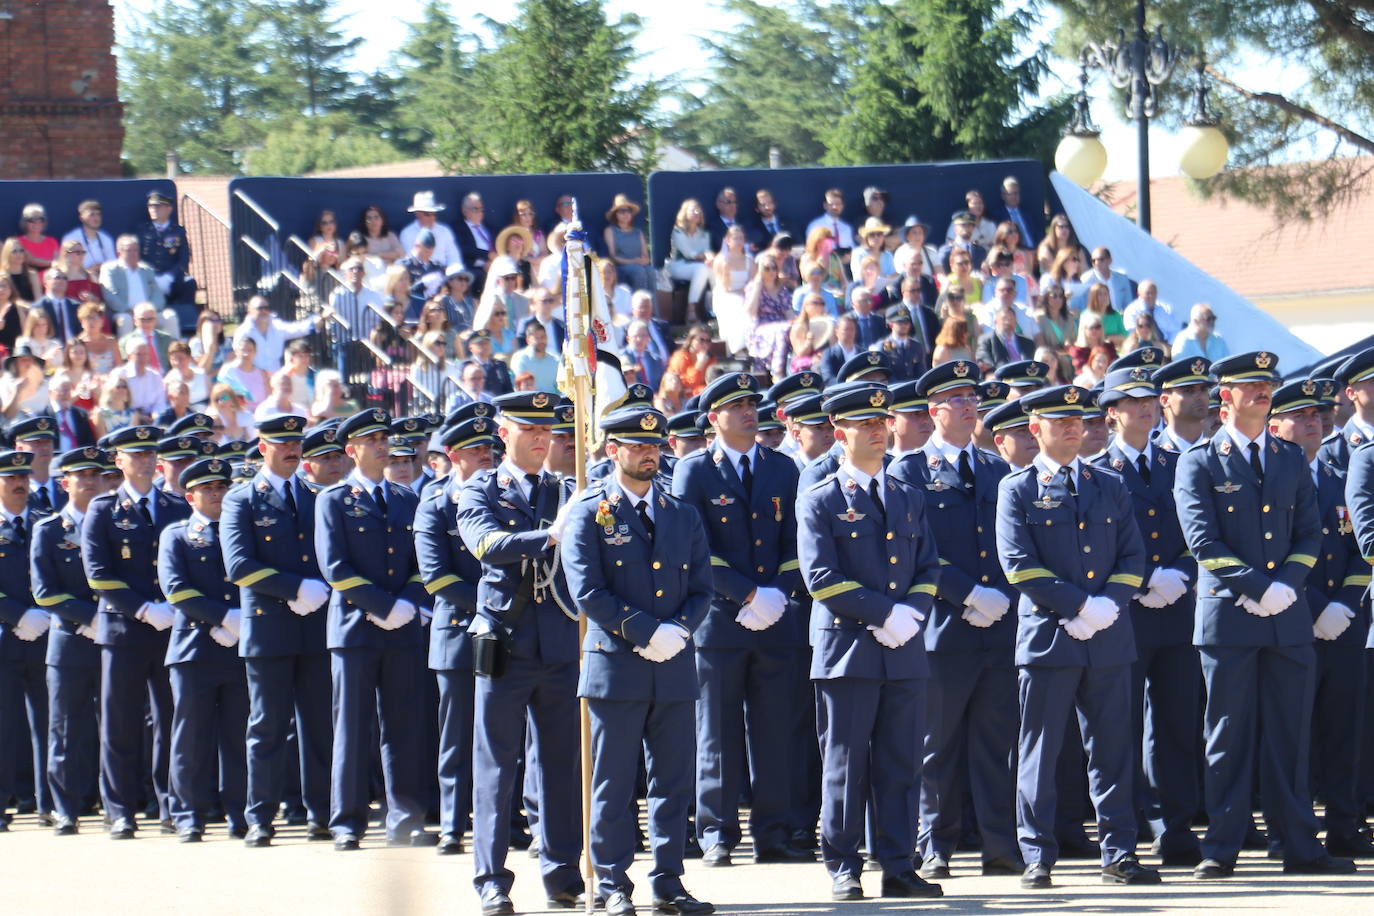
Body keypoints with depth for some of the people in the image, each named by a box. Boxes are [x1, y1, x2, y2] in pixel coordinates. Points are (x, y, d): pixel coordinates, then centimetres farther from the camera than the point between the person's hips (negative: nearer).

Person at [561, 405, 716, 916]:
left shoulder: (682, 516, 14)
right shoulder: (589, 514, -1)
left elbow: (702, 589, 11)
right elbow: (587, 590, -9)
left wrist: (678, 629, -9)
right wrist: (645, 632, -15)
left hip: (675, 668, 4)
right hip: (616, 666, -4)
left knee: (673, 783, 5)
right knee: (614, 784, -1)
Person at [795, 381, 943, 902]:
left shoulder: (909, 499, 16)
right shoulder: (819, 502, 0)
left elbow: (929, 568, 14)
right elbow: (820, 576, -9)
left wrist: (911, 612, -7)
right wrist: (885, 613, -15)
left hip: (905, 651, 4)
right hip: (847, 651, -4)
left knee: (901, 764, 4)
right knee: (845, 766, -1)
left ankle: (898, 868, 9)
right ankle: (843, 871, 5)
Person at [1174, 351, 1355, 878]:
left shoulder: (1292, 460, 15)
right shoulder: (1199, 463, 0)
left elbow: (1309, 534, 11)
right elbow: (1203, 539, -8)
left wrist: (1288, 585, -7)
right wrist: (1260, 587, -15)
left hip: (1288, 617, 4)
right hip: (1228, 617, -4)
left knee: (1291, 733, 5)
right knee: (1229, 734, -2)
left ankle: (1300, 847, 9)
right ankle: (1222, 849, 2)